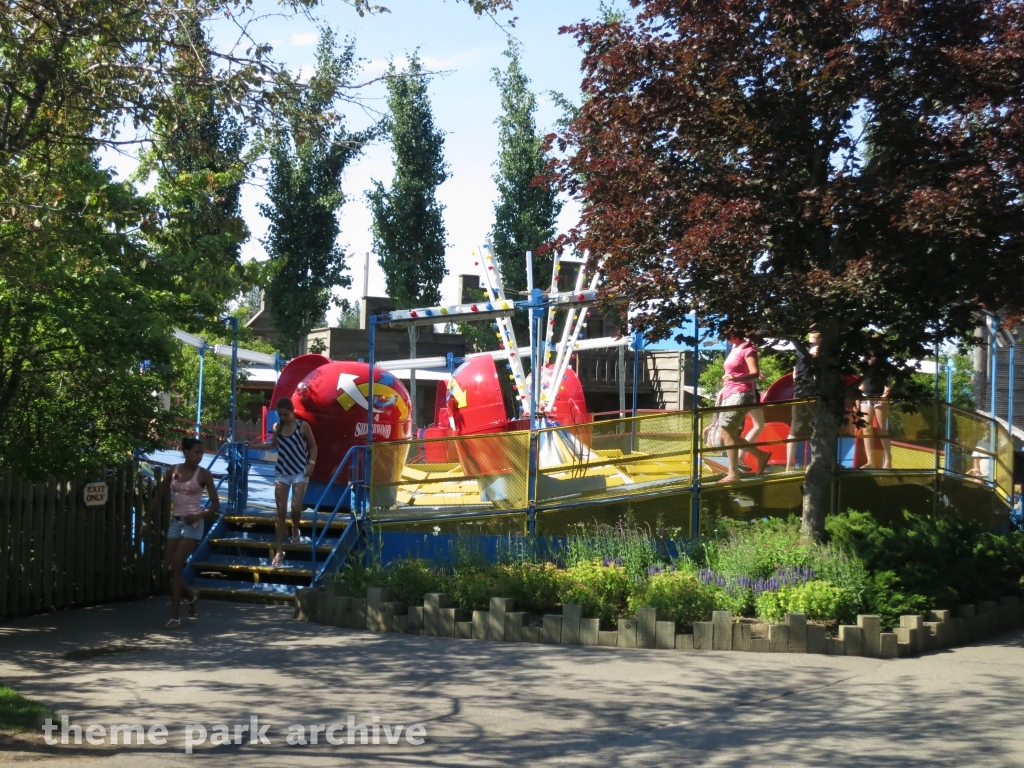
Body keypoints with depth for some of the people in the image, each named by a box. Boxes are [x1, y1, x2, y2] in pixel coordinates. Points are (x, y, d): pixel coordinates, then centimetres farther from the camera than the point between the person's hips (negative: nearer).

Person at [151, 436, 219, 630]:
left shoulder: (203, 474, -5)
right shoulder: (172, 471, 5)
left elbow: (216, 505, -4)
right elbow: (158, 497, 11)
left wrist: (198, 516, -19)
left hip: (192, 524, -5)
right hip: (175, 522, 5)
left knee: (174, 568, -11)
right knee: (168, 568, 3)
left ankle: (175, 617, -5)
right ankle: (191, 595, 33)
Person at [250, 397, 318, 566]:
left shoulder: (303, 426, -8)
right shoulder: (277, 427, 2)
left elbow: (313, 446, 1)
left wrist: (311, 463, -11)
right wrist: (260, 445, 0)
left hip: (300, 472, -3)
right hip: (281, 472, 3)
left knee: (296, 507, -13)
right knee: (281, 511, 1)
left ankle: (295, 530, 23)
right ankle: (279, 550, 6)